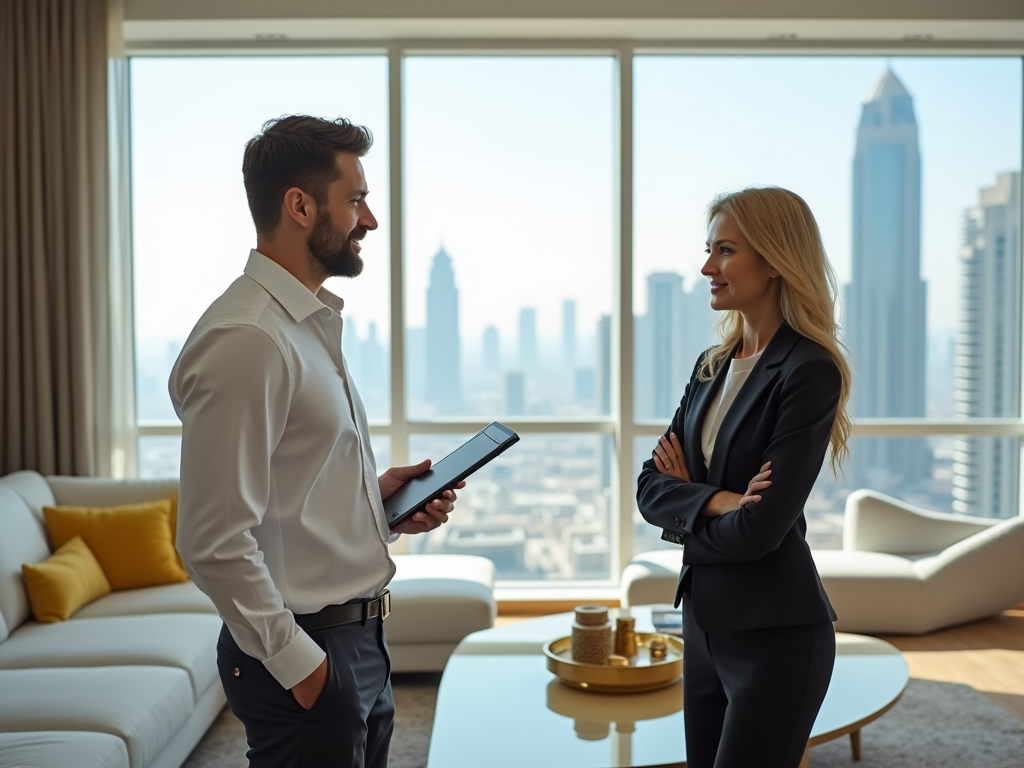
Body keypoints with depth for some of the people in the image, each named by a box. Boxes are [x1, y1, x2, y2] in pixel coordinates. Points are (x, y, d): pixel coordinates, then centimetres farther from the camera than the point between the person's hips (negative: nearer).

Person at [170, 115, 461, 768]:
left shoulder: (315, 321, 11)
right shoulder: (245, 339, -20)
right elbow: (214, 542, -23)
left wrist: (378, 494, 5)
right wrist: (298, 663, -18)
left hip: (361, 638, 9)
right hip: (307, 655, -9)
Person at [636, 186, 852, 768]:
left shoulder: (810, 371, -16)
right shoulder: (714, 365, 8)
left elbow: (760, 528, -21)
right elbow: (651, 487, 2)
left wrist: (685, 514, -4)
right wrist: (715, 500, -16)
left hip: (775, 637, -7)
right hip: (705, 622, 7)